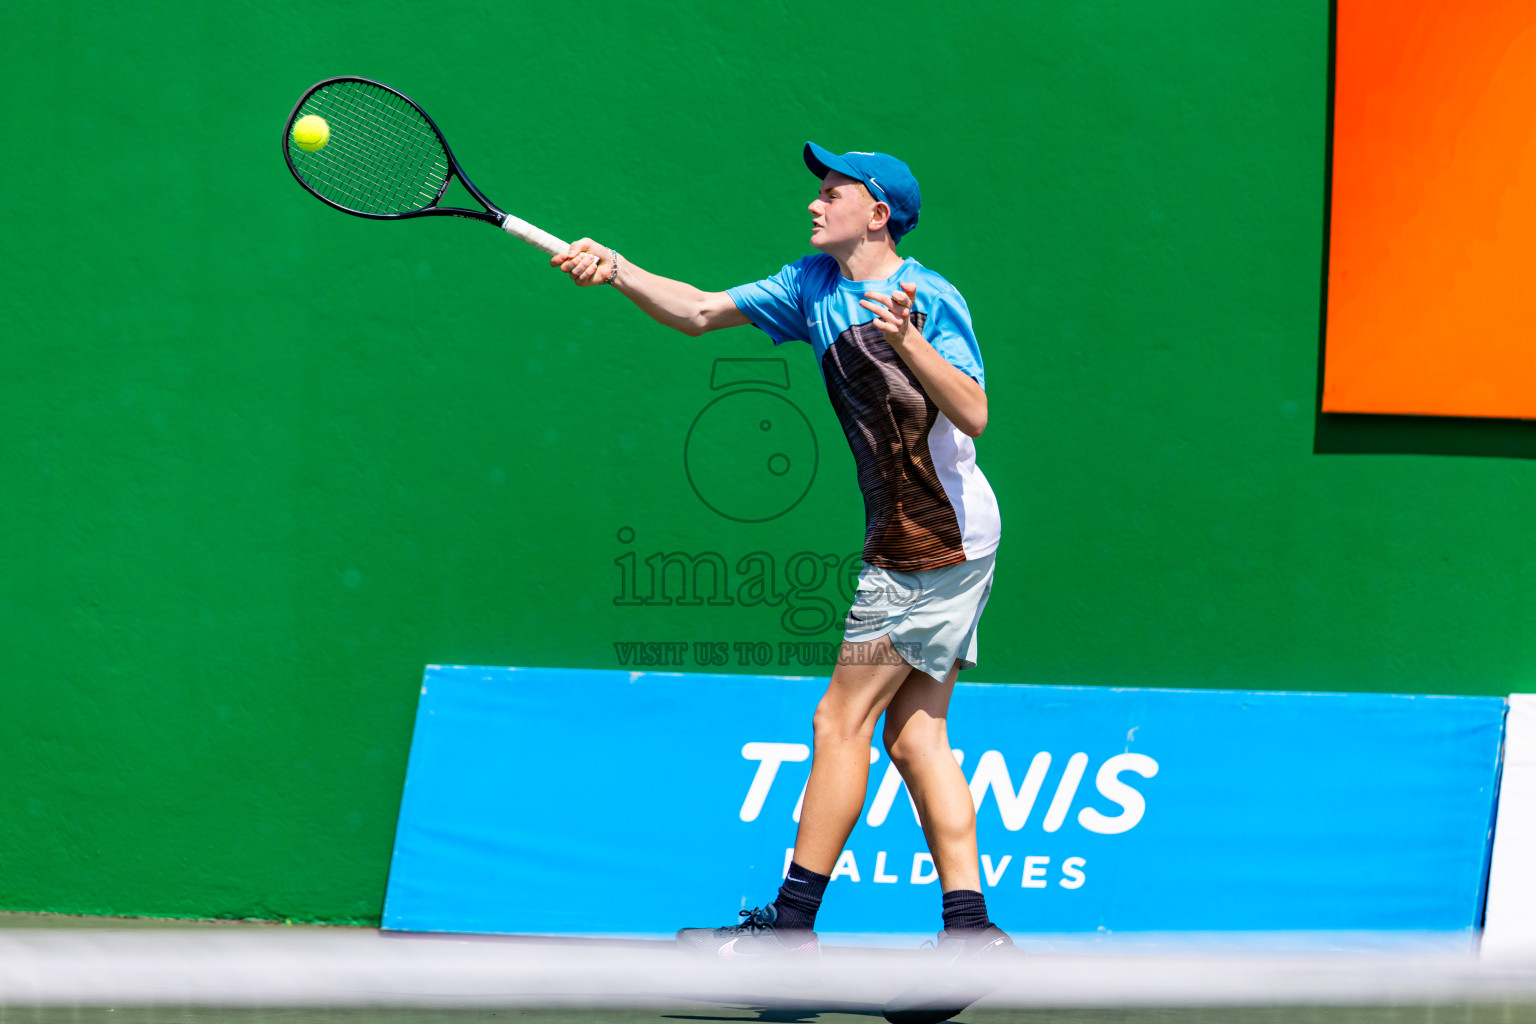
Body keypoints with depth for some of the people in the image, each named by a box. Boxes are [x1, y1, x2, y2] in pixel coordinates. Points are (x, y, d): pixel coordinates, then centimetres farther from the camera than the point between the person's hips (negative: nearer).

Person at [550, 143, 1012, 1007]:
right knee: (914, 734, 4)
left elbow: (973, 414, -21)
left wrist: (909, 342, -34)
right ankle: (971, 928, 0)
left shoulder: (930, 299, -13)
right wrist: (618, 271, -3)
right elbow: (700, 312, 12)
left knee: (843, 721, -7)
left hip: (937, 538, -9)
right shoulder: (815, 287, 11)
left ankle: (792, 922, -5)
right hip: (937, 543, 9)